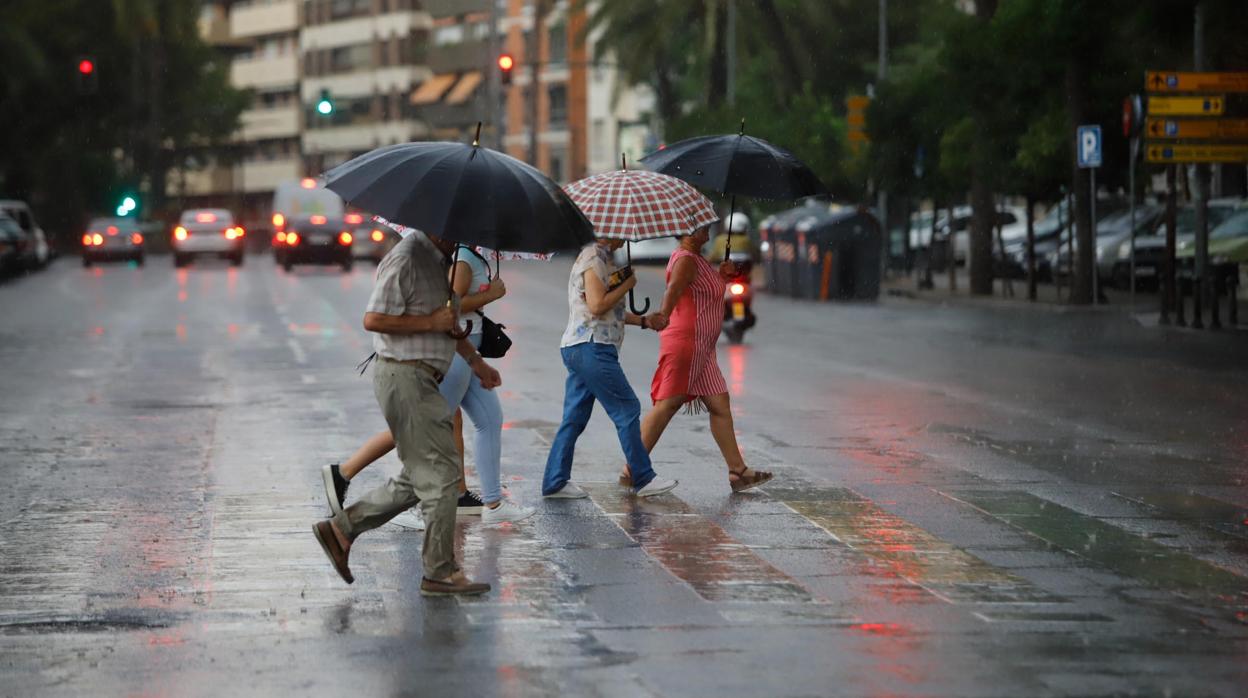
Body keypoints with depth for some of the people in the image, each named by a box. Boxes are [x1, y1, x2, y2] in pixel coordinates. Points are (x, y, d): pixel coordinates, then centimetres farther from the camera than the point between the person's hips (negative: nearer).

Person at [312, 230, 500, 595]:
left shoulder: (437, 260, 16)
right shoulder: (406, 259, -16)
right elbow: (373, 319, -22)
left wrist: (476, 361, 30)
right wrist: (431, 322, -18)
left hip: (421, 380, 10)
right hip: (404, 377, -10)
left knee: (417, 480, 13)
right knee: (439, 474, -6)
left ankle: (340, 529, 17)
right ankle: (441, 573, 0)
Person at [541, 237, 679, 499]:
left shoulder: (601, 259, 22)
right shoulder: (593, 258, -11)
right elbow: (597, 306, -21)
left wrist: (643, 321, 22)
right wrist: (627, 285, -9)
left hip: (578, 348, 10)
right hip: (592, 347, -10)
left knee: (574, 418, 9)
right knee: (627, 410, -5)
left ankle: (555, 482, 8)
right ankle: (644, 480, 0)